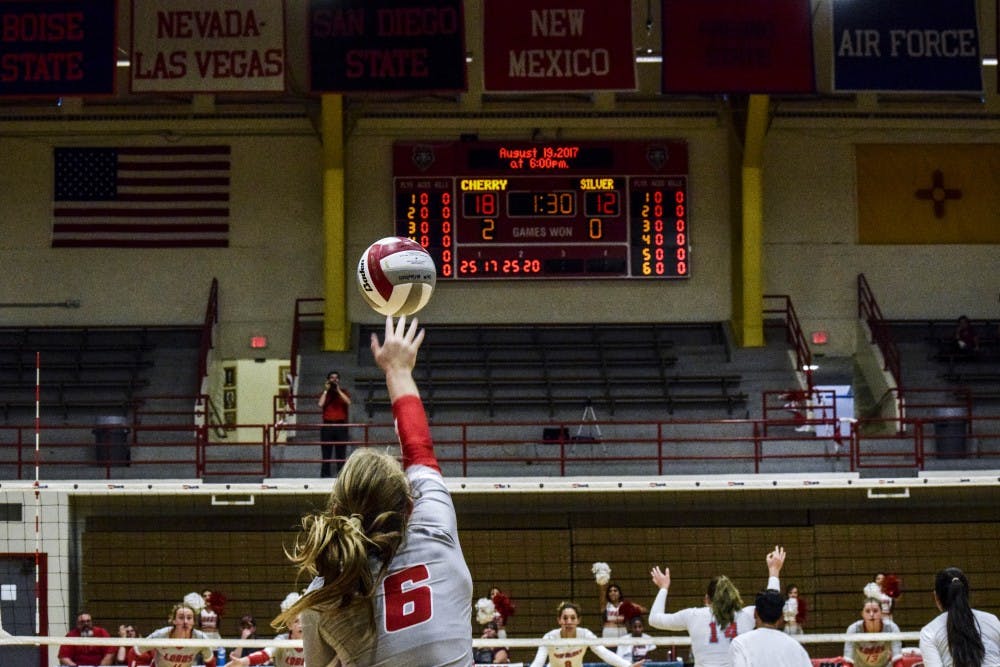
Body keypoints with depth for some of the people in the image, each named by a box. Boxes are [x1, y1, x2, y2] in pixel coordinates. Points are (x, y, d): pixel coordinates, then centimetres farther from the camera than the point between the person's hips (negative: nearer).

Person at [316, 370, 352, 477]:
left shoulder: (344, 392, 12)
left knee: (341, 454, -2)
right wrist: (326, 390, -2)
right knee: (326, 455, -2)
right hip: (327, 426, 0)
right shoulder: (324, 394, 13)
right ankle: (324, 476, -1)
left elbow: (348, 402, -8)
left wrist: (338, 390, -8)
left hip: (341, 425, 0)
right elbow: (320, 404, -5)